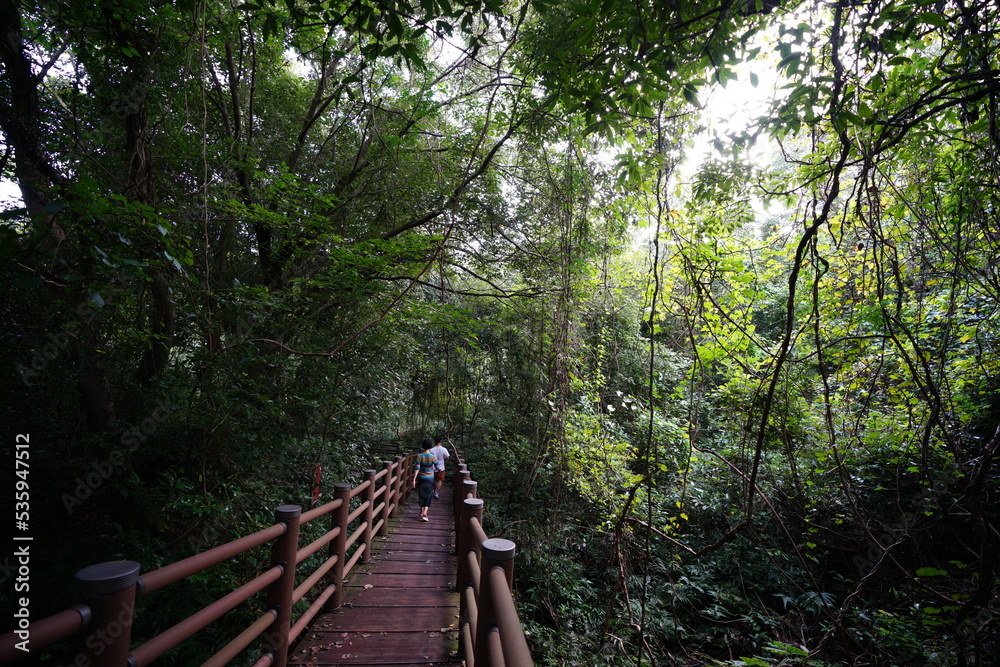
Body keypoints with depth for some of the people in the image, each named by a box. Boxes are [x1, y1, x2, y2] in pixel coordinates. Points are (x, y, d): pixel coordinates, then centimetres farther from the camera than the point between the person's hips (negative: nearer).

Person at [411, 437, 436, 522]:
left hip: (421, 478, 2)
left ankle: (422, 511, 35)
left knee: (421, 495, 22)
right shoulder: (433, 457, -15)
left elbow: (417, 468, -15)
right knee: (428, 497, 6)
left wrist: (414, 479, -13)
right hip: (430, 478, -2)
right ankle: (424, 514, -7)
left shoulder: (419, 456, -12)